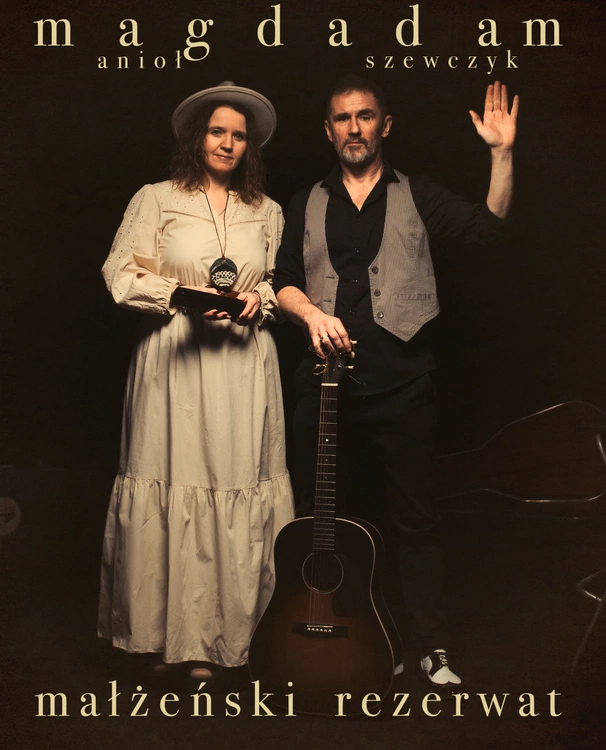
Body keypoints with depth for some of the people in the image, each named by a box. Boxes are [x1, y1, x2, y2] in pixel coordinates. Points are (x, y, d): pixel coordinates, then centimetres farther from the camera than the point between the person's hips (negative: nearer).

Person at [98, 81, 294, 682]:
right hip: (173, 362, -2)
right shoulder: (156, 200, 7)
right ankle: (168, 633, 13)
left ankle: (219, 634, 14)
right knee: (173, 487, -2)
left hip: (243, 361, 3)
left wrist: (259, 299, -2)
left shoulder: (267, 212, 16)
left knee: (238, 492, 1)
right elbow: (121, 274, 1)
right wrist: (183, 295, -11)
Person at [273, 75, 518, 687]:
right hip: (324, 378, 3)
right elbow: (283, 282, 11)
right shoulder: (307, 205, 16)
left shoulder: (416, 196, 9)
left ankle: (433, 651, 16)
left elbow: (488, 227, -4)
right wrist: (312, 313, -9)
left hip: (400, 381, -2)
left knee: (415, 517, 4)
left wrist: (502, 153, -15)